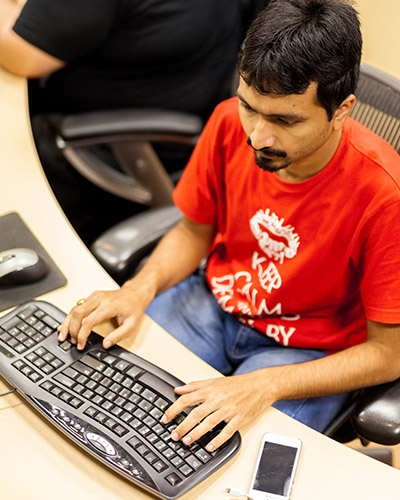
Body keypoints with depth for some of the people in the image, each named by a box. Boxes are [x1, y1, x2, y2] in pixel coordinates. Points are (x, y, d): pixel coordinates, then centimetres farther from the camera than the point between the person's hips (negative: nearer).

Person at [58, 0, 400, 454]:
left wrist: (263, 386, -30)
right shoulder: (231, 122, -15)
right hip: (214, 302, 4)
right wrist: (140, 288, -17)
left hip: (309, 352, -4)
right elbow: (195, 230, 3)